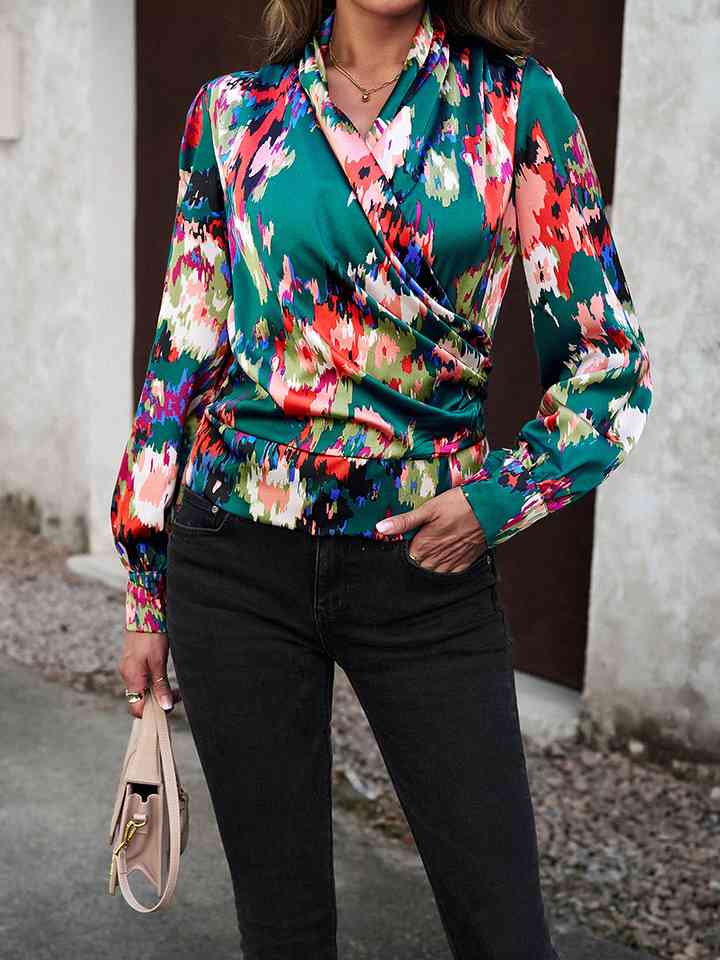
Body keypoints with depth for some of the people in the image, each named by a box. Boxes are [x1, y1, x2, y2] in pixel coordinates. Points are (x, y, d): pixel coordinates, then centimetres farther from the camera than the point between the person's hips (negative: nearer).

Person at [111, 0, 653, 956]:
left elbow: (610, 358, 2)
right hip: (236, 556, 1)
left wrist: (499, 499, -9)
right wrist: (145, 587, 8)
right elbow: (185, 349, 7)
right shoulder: (235, 111, 5)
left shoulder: (516, 101, 2)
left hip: (428, 558, 0)